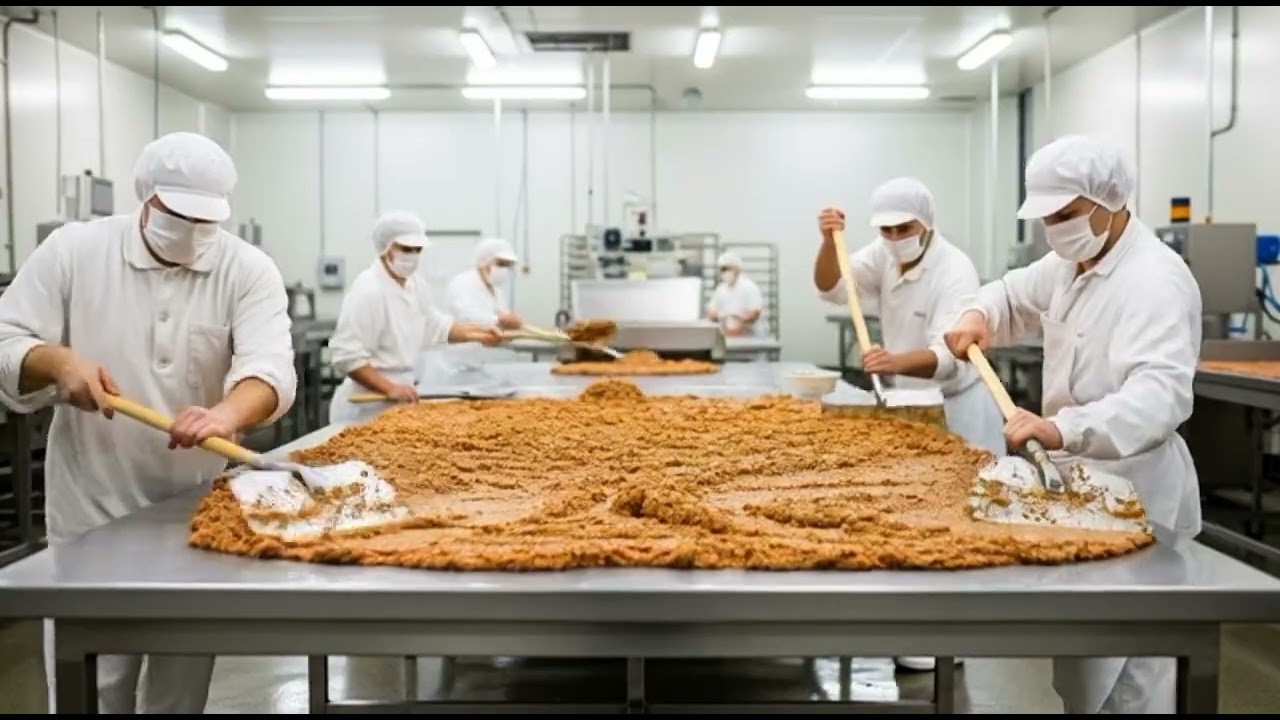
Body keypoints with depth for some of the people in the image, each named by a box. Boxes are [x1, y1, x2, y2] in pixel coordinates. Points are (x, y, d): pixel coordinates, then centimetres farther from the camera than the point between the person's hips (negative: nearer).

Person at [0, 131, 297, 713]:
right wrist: (59, 361, -25)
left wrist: (229, 414, -43)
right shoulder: (73, 250, -4)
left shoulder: (249, 271, -6)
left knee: (182, 684, 17)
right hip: (92, 514, -1)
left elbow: (270, 366, -21)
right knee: (92, 687, 6)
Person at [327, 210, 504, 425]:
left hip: (398, 403, 8)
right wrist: (390, 388, -28)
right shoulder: (368, 290, -19)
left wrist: (475, 333, 7)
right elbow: (346, 355, -23)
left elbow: (434, 325, 21)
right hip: (367, 407, -8)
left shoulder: (412, 284, 8)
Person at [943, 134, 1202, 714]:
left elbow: (1162, 394, -37)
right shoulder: (1071, 262, 7)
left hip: (1131, 491, -9)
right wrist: (979, 315, -2)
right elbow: (1014, 294, 23)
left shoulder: (1156, 280, -23)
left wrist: (1064, 430, -53)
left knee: (1122, 669, -2)